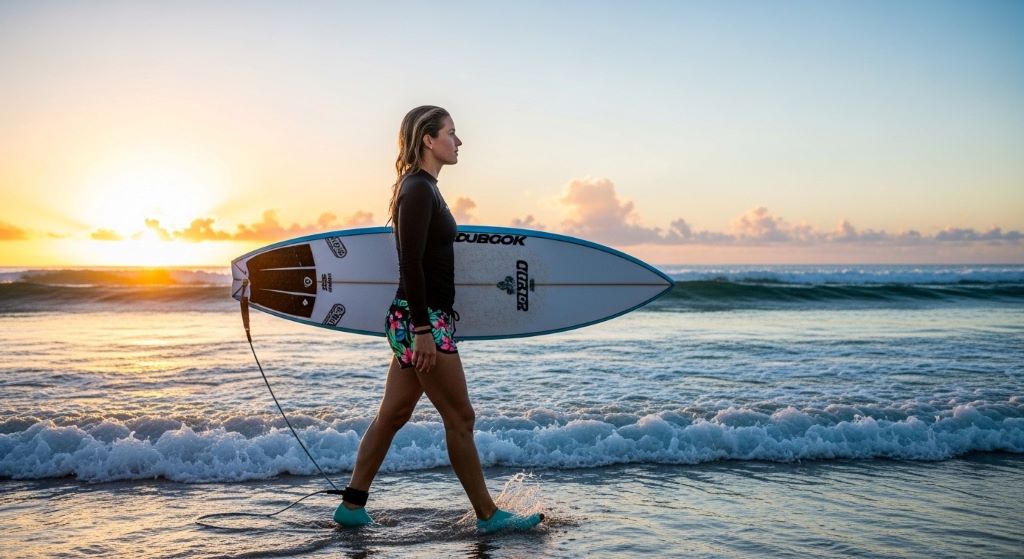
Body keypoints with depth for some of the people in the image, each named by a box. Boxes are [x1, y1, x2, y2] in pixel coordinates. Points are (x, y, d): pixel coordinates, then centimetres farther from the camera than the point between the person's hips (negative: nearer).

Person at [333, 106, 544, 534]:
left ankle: (352, 506, 21)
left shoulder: (422, 188, 15)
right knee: (460, 418, -1)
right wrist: (423, 330, -23)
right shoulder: (418, 190, -15)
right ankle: (487, 515, 10)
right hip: (421, 321, -10)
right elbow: (410, 264, -21)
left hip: (421, 319, 10)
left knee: (393, 414, 13)